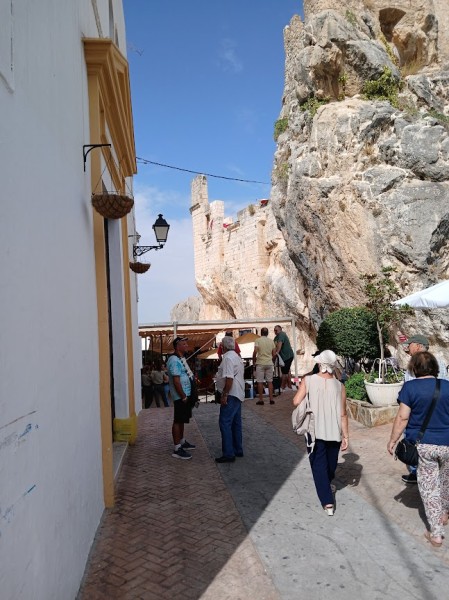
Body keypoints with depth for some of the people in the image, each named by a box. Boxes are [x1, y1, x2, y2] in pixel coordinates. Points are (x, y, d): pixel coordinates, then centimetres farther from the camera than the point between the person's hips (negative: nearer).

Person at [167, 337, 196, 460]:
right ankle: (177, 449, 0)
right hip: (180, 396, -10)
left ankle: (182, 442, 32)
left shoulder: (181, 359, 14)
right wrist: (183, 397, -20)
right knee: (178, 421, -5)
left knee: (182, 420, 20)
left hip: (185, 395, 10)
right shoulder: (174, 360, -19)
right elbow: (176, 381, -23)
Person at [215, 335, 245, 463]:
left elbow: (229, 378, -24)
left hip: (231, 395, -11)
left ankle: (228, 454, -8)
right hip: (238, 394, 11)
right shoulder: (236, 356, 17)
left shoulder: (228, 358, -15)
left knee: (225, 423, -9)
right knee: (236, 423, 15)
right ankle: (238, 450, 22)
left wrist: (224, 395, -21)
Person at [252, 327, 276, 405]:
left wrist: (254, 361, -2)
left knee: (260, 382, 3)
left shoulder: (258, 340, -6)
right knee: (270, 381, 10)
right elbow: (274, 353, 5)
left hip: (260, 363, -3)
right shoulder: (271, 341, 6)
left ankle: (261, 399, 5)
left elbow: (255, 352, -13)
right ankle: (271, 399, 9)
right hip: (269, 363, 3)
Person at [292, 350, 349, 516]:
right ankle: (327, 486, 49)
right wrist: (345, 435, 1)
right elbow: (343, 414, -7)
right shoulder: (339, 386, -8)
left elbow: (296, 402, -18)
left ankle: (327, 502, 1)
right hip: (334, 432, 2)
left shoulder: (308, 380, -13)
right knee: (331, 462, 25)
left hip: (315, 431, -2)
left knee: (319, 465, 7)